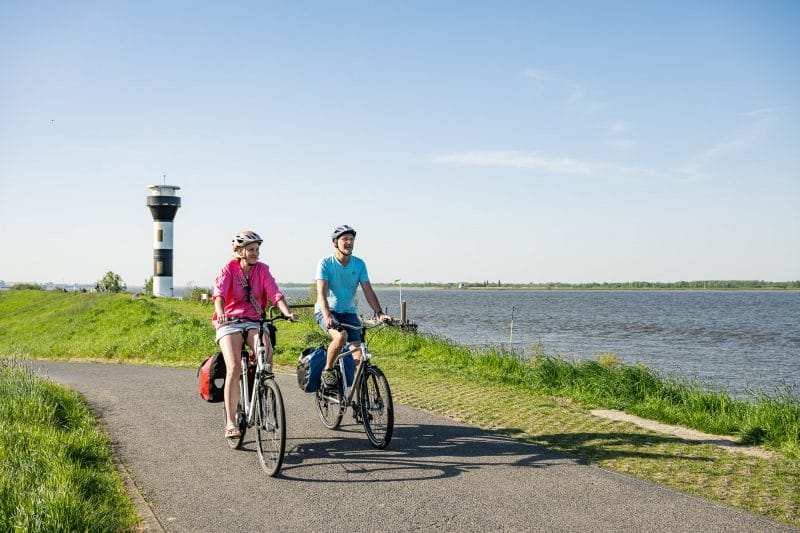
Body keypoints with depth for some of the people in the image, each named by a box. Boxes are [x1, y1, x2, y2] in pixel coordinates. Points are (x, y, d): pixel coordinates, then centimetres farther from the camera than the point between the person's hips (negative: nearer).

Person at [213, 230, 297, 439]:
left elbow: (275, 293, -9)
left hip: (254, 322, 2)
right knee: (234, 368, -22)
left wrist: (287, 313, -28)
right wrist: (221, 315, -41)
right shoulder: (228, 270, -3)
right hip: (230, 322, -2)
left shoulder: (262, 269, 4)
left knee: (267, 356, -27)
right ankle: (230, 423, -18)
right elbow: (219, 294, -20)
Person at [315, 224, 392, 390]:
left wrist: (379, 313, -19)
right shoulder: (325, 263, -14)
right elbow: (321, 293, -24)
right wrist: (327, 317, -40)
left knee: (358, 355, -12)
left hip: (348, 313, 4)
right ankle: (327, 370, -11)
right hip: (326, 311, -4)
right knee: (341, 336, -34)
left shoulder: (359, 264, -2)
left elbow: (368, 291, -4)